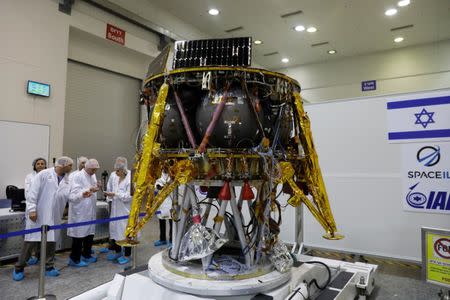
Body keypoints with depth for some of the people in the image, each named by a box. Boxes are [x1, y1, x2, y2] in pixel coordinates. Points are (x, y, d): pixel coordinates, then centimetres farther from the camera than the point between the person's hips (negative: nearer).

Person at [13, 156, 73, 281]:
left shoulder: (66, 179, 7)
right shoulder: (44, 174, -9)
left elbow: (68, 195, 0)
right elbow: (33, 192, -11)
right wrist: (32, 209, -16)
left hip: (52, 216, 5)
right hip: (37, 213, -5)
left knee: (51, 241, 8)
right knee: (31, 240, 2)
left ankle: (49, 267, 21)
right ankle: (19, 268, 19)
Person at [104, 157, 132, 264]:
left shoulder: (131, 178, -19)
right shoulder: (113, 175, -2)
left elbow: (129, 196, -19)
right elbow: (110, 190, 12)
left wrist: (115, 194, -23)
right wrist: (108, 194, -7)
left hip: (126, 209, -6)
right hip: (115, 208, 6)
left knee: (126, 230, 6)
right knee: (115, 228, 17)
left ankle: (127, 255, 25)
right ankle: (117, 251, 38)